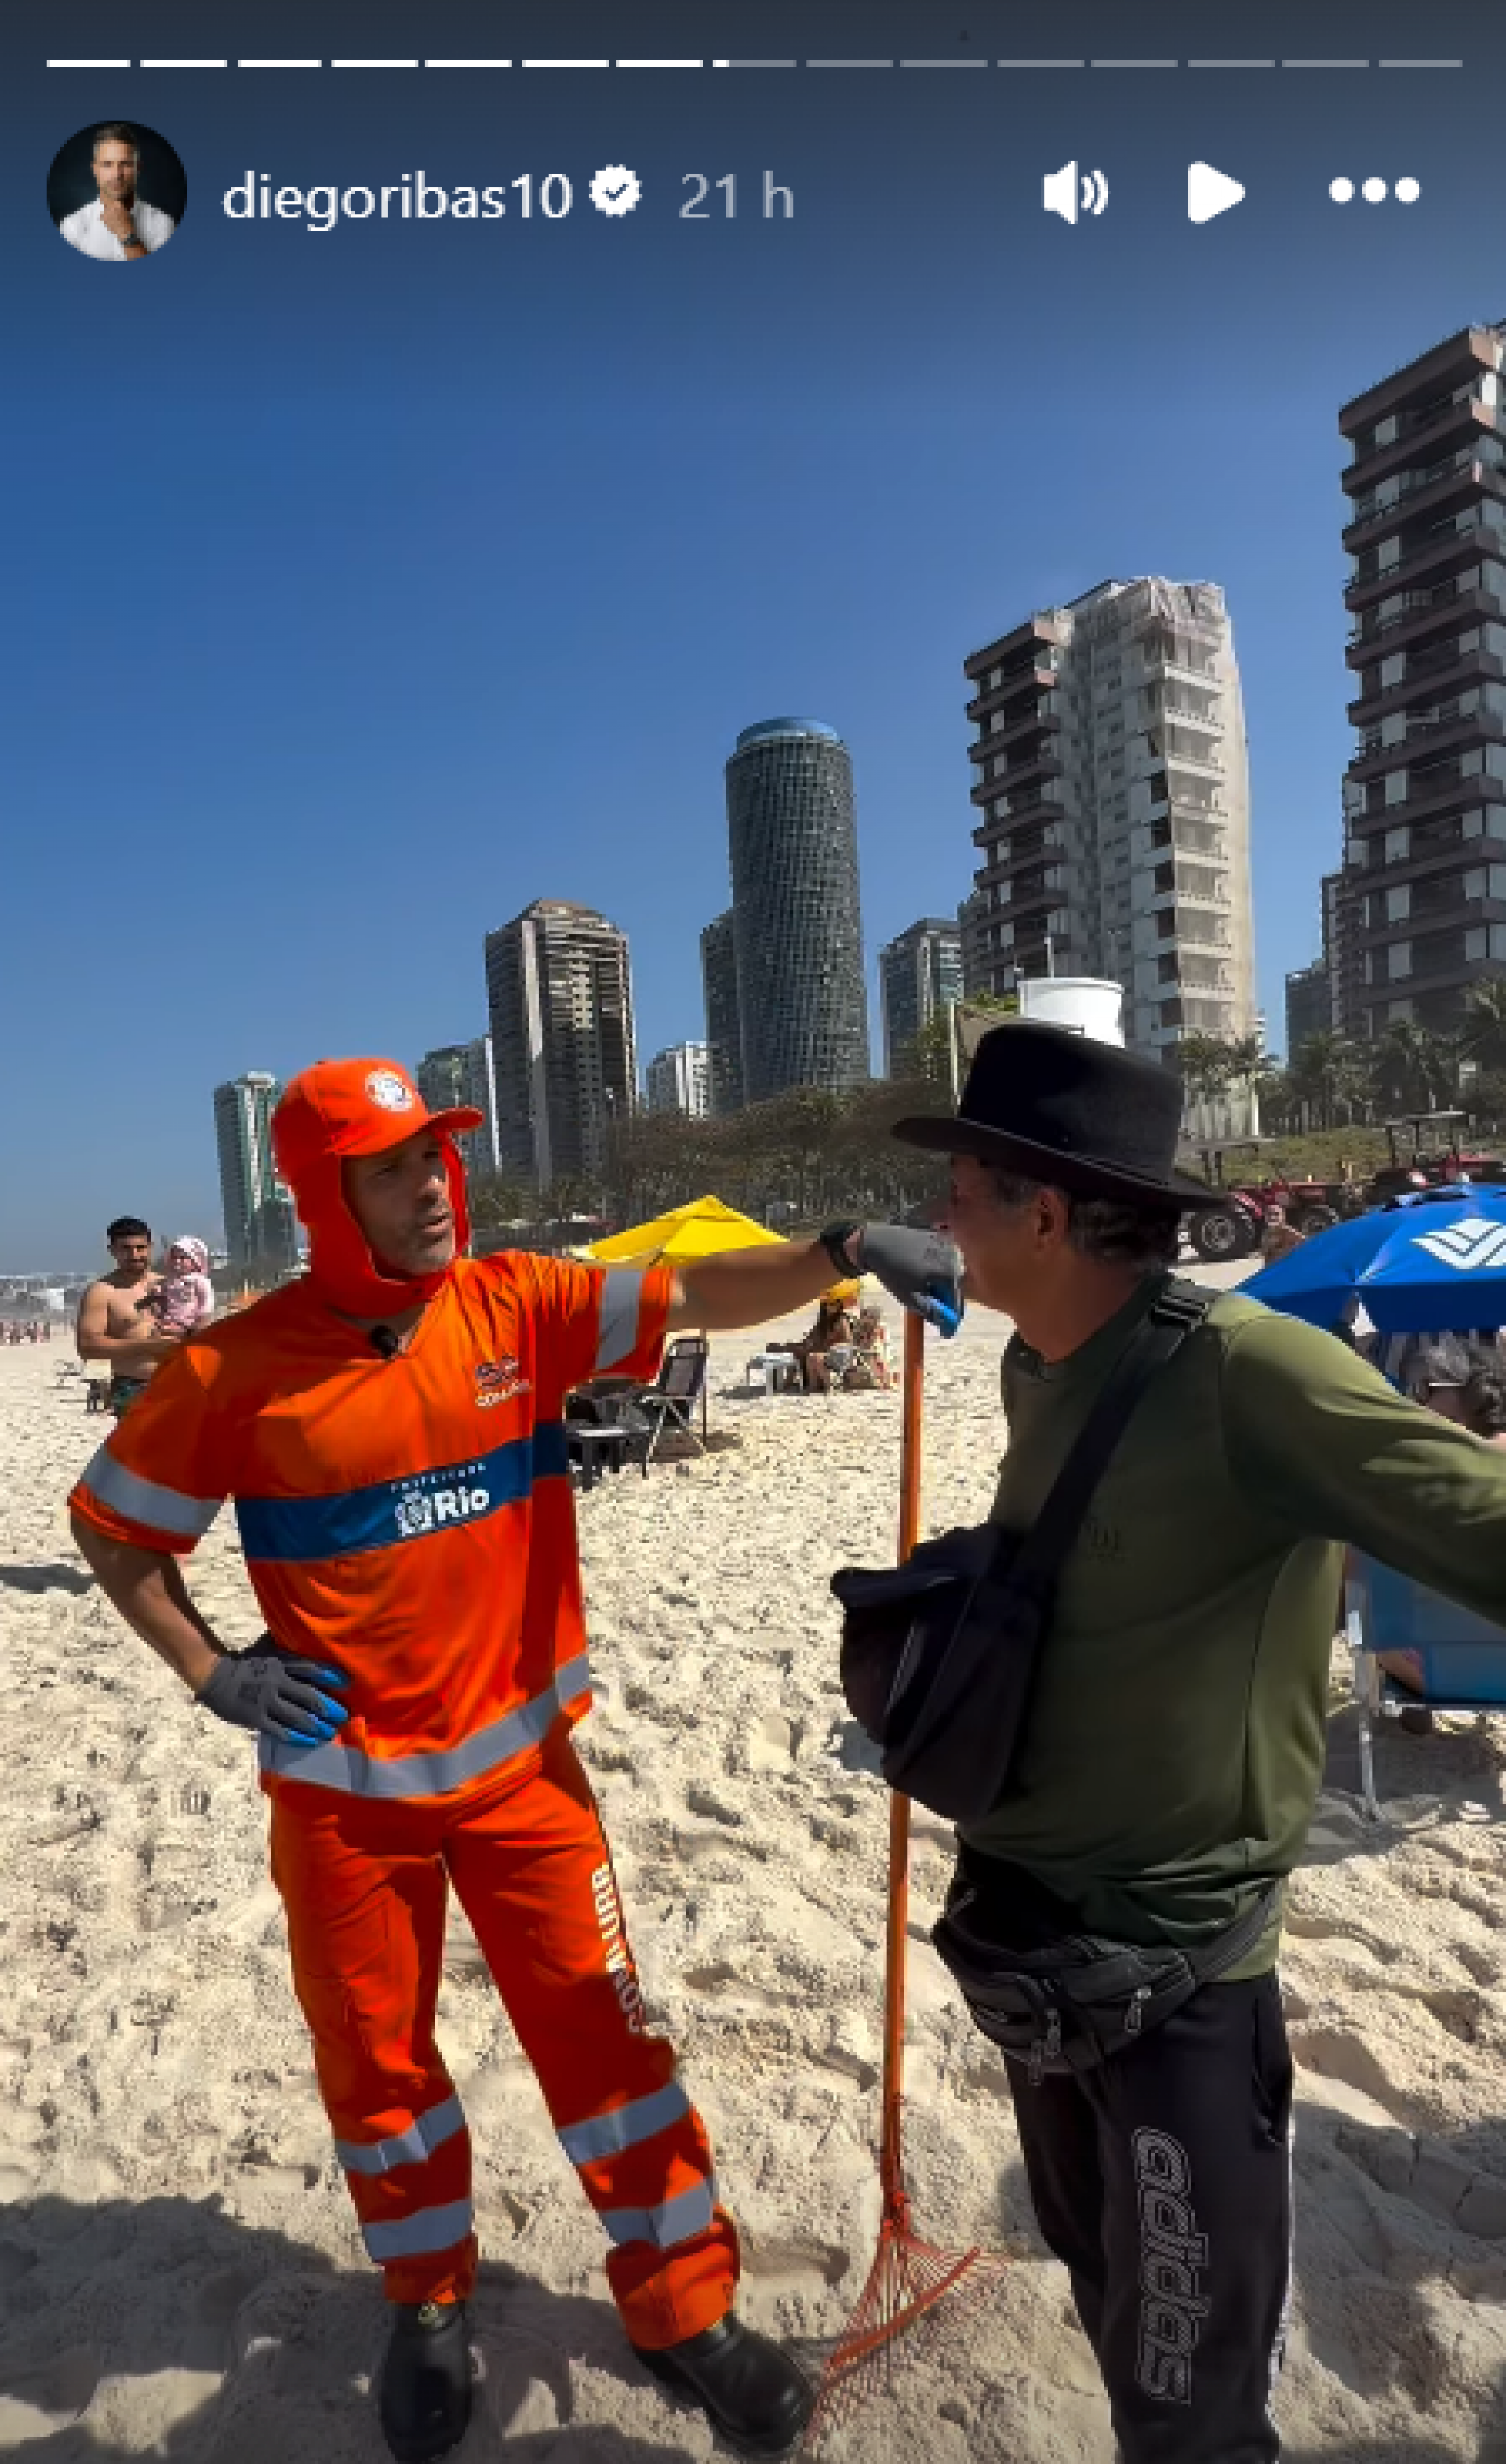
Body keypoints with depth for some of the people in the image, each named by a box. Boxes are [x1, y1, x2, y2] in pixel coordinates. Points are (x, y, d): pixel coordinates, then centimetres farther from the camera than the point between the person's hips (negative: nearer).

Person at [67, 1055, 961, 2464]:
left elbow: (698, 1295, -18)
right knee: (373, 2056, 18)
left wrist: (844, 1249, -33)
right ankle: (428, 2302, 45)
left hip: (517, 1760, 1)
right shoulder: (237, 1369, -13)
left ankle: (682, 2307, 31)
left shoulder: (519, 1304, -9)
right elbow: (110, 1526, 1)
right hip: (340, 1784, 0)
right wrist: (208, 1672, -6)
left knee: (597, 2023, 9)